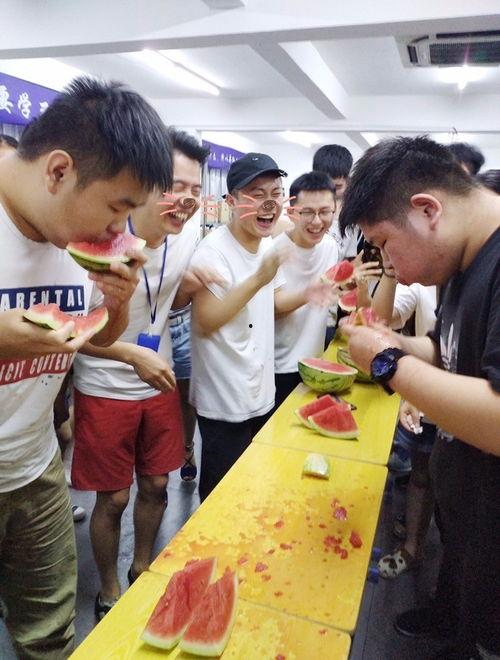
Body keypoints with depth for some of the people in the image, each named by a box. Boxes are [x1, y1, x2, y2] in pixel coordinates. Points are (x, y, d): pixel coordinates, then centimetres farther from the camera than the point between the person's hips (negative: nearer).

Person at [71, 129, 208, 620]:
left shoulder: (186, 236, -5)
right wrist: (133, 355, -26)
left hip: (160, 383, 5)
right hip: (105, 391, -4)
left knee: (156, 485, 18)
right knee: (113, 500, 10)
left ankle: (142, 569, 45)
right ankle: (108, 593, 38)